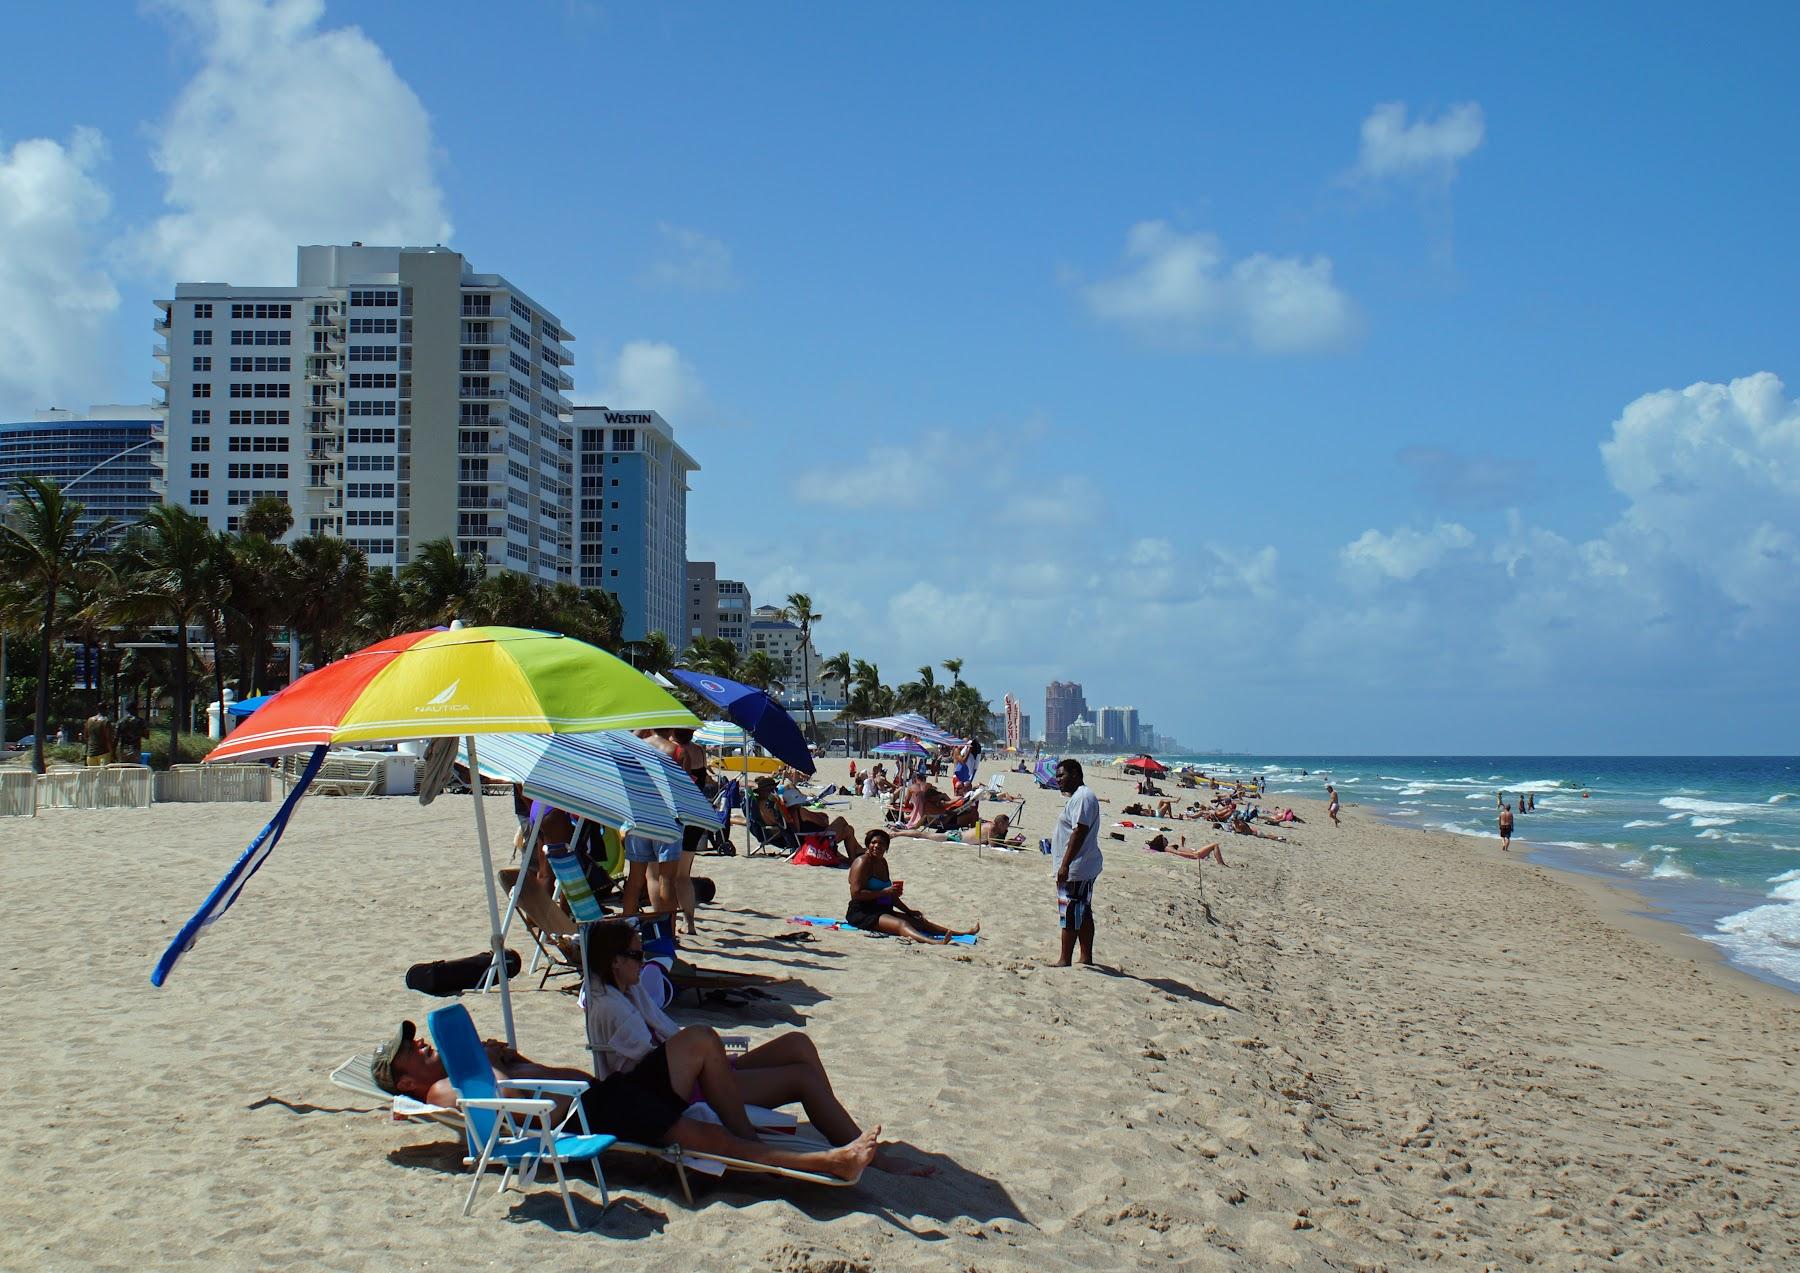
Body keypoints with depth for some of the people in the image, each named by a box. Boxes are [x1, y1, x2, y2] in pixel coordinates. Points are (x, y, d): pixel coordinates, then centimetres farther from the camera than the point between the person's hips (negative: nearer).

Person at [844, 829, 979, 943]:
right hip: (862, 912, -9)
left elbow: (890, 896, 25)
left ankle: (960, 932, -10)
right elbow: (856, 893, -20)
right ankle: (934, 942, -56)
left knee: (918, 921, -3)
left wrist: (908, 911, 18)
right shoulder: (863, 863, -10)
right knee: (901, 924, -32)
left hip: (883, 911, 9)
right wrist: (884, 892, -19)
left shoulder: (882, 862, 18)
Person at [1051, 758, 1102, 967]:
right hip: (1085, 868, 11)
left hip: (1076, 868, -11)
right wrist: (1054, 838, 17)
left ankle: (1064, 961, -2)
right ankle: (1086, 957, 21)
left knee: (1070, 914, -6)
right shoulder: (1077, 797, 17)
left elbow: (1079, 832, -24)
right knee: (1083, 914, 15)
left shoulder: (1082, 797, -17)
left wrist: (1065, 864, -25)